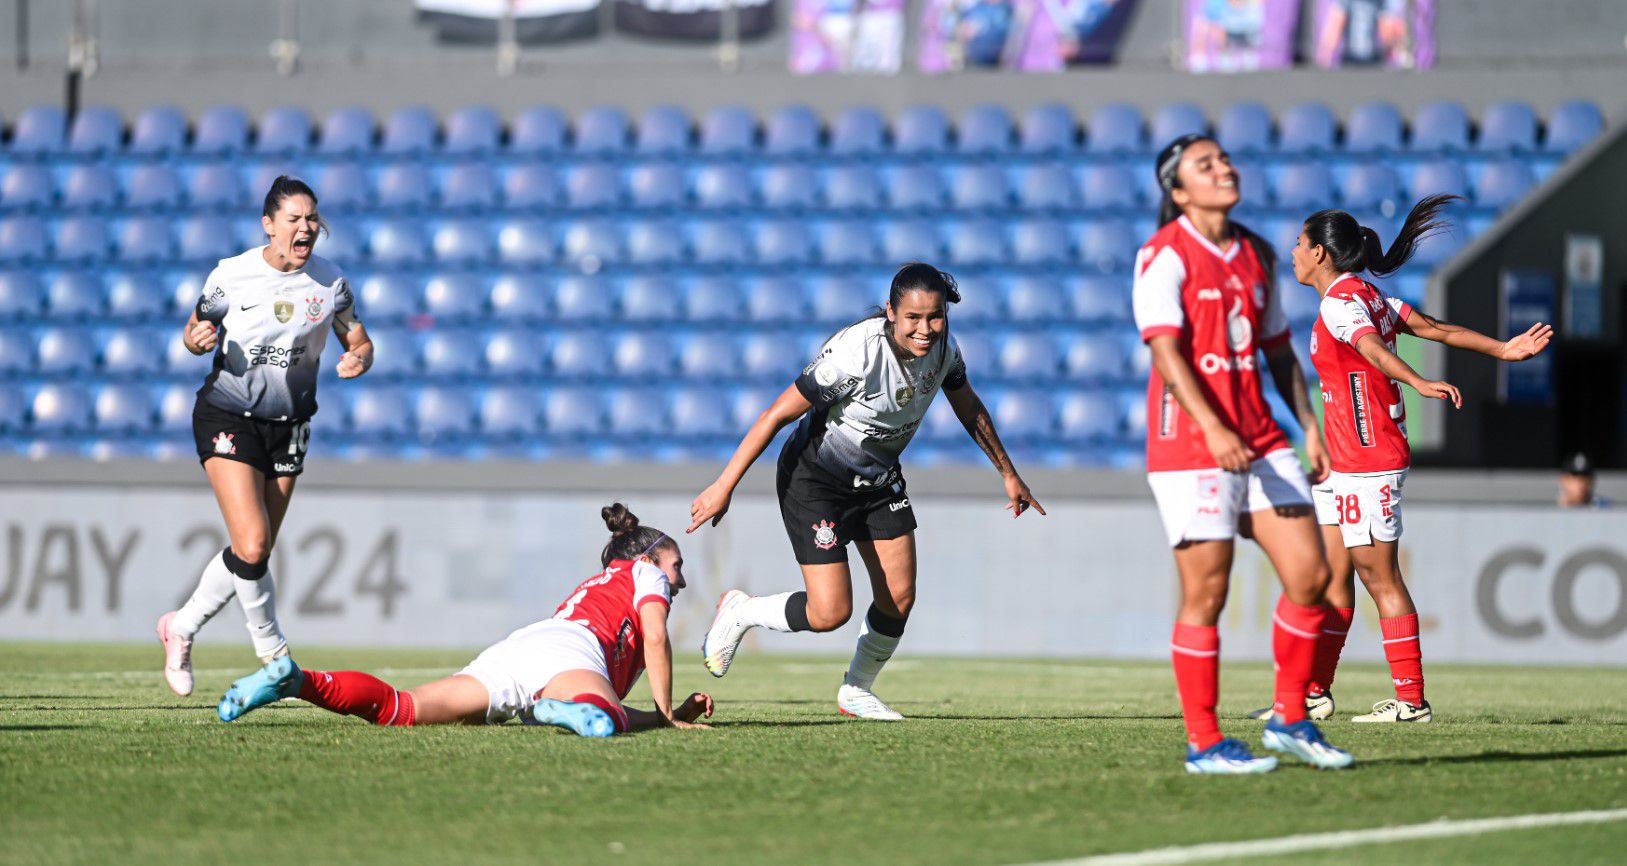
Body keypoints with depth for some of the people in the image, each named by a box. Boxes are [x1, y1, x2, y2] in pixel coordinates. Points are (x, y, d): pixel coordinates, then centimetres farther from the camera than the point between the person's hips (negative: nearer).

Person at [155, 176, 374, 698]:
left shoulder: (330, 283, -3)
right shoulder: (231, 276, -9)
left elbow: (360, 343, 7)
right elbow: (196, 331, 4)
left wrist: (359, 359, -17)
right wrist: (195, 339, -19)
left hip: (288, 427, 4)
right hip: (228, 417, -4)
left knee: (254, 555, 6)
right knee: (251, 547, -18)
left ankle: (182, 627, 28)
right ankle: (275, 654, 0)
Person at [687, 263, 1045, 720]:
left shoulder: (942, 348, -13)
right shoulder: (855, 352, -33)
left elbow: (969, 408, 10)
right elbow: (777, 414, -27)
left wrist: (1008, 474, 18)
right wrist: (723, 486, -25)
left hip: (879, 478, 7)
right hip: (814, 479, -6)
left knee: (899, 599, 4)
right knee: (830, 612, -12)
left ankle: (857, 691, 30)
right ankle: (740, 611, 16)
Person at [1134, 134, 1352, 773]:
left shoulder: (1257, 255, 15)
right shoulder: (1163, 256, -7)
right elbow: (1164, 348, -17)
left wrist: (1309, 427, 14)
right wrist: (1211, 427, -28)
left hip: (1259, 442, 7)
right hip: (1188, 446, -7)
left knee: (1310, 574, 0)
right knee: (1206, 593, -5)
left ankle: (1289, 719, 15)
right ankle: (1203, 744, 3)